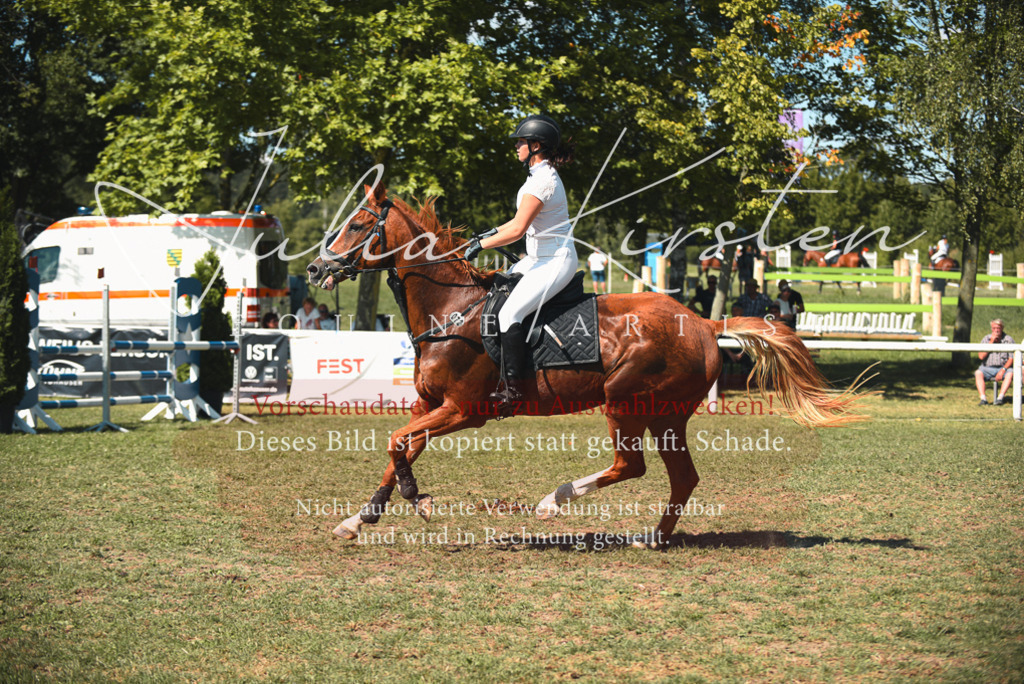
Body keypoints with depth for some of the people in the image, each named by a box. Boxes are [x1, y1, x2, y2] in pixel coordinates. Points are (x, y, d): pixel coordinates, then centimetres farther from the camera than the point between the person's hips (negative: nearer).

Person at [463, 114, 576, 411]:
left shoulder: (542, 181, -20)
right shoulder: (542, 175, 12)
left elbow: (518, 229, -25)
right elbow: (522, 221, 21)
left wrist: (481, 245, -17)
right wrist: (491, 233, 15)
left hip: (555, 262, -11)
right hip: (541, 258, 11)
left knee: (509, 314, -21)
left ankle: (513, 388, -20)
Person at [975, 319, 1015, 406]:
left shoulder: (1009, 340, -2)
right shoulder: (986, 339, 4)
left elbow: (1012, 358, -5)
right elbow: (981, 356, -6)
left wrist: (1003, 370, -20)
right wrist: (991, 342, -11)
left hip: (1004, 367, -1)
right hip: (988, 368, 1)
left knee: (1010, 373, -33)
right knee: (978, 373, -28)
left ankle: (1000, 398, -39)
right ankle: (983, 398, -36)